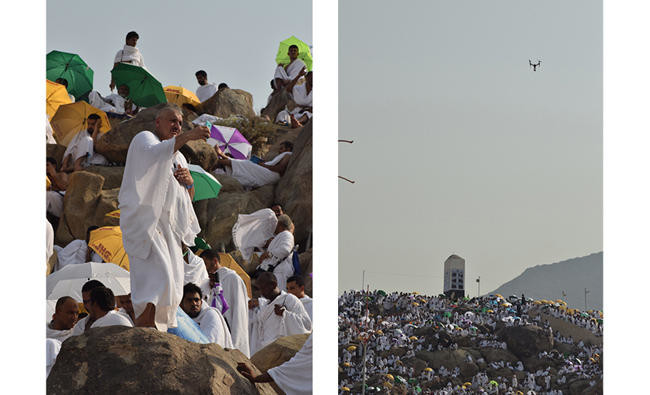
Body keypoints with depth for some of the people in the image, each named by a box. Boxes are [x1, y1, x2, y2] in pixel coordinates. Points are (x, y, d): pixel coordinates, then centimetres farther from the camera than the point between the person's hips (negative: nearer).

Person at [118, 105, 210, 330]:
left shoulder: (179, 157, 27)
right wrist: (187, 137, -32)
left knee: (170, 284, 1)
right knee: (154, 272, -21)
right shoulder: (144, 139, 4)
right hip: (145, 220, -8)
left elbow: (188, 199, 26)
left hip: (168, 226, 8)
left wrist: (189, 182, 3)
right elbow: (155, 153, -23)